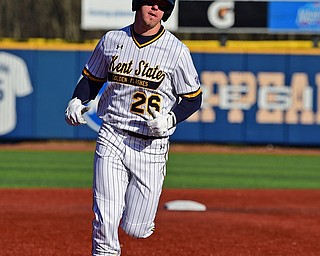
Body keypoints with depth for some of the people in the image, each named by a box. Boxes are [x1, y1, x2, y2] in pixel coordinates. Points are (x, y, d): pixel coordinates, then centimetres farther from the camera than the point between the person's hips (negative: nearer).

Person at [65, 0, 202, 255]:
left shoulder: (177, 50, -5)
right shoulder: (112, 40, 3)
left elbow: (193, 98, 1)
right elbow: (91, 78, 17)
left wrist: (170, 120, -17)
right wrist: (77, 101, -3)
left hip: (151, 146, -1)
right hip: (111, 139, 1)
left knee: (136, 229, 2)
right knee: (105, 223, -11)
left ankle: (140, 204, 37)